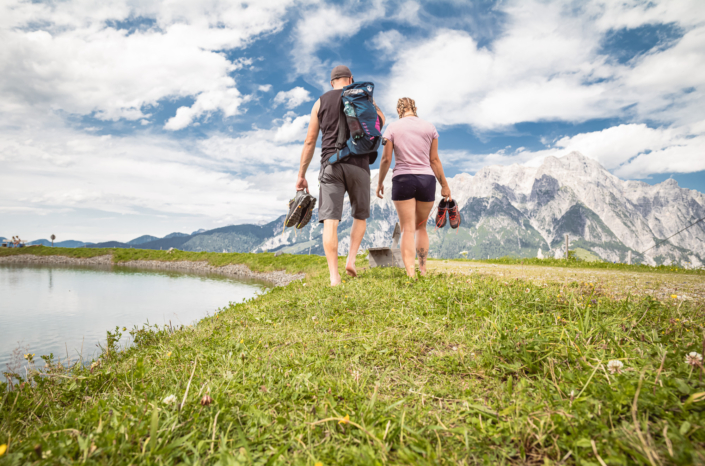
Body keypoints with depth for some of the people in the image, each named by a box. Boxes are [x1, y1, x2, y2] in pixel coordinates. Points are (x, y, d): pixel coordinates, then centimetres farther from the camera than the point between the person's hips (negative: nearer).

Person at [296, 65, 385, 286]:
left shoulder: (321, 102, 13)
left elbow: (310, 141, 8)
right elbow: (381, 120, 27)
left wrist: (301, 175, 11)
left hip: (331, 164, 0)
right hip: (358, 163, 0)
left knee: (330, 221, -6)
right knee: (360, 216, 19)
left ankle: (334, 277, -14)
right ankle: (351, 259, 4)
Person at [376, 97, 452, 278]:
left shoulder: (392, 128, 4)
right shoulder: (430, 127, 8)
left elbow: (386, 159, -2)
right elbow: (434, 159, 6)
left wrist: (380, 183, 8)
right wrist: (444, 185, 11)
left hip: (402, 180, -2)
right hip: (427, 180, 2)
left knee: (407, 229, -2)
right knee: (421, 227, 17)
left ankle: (411, 274, -12)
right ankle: (423, 270, 18)